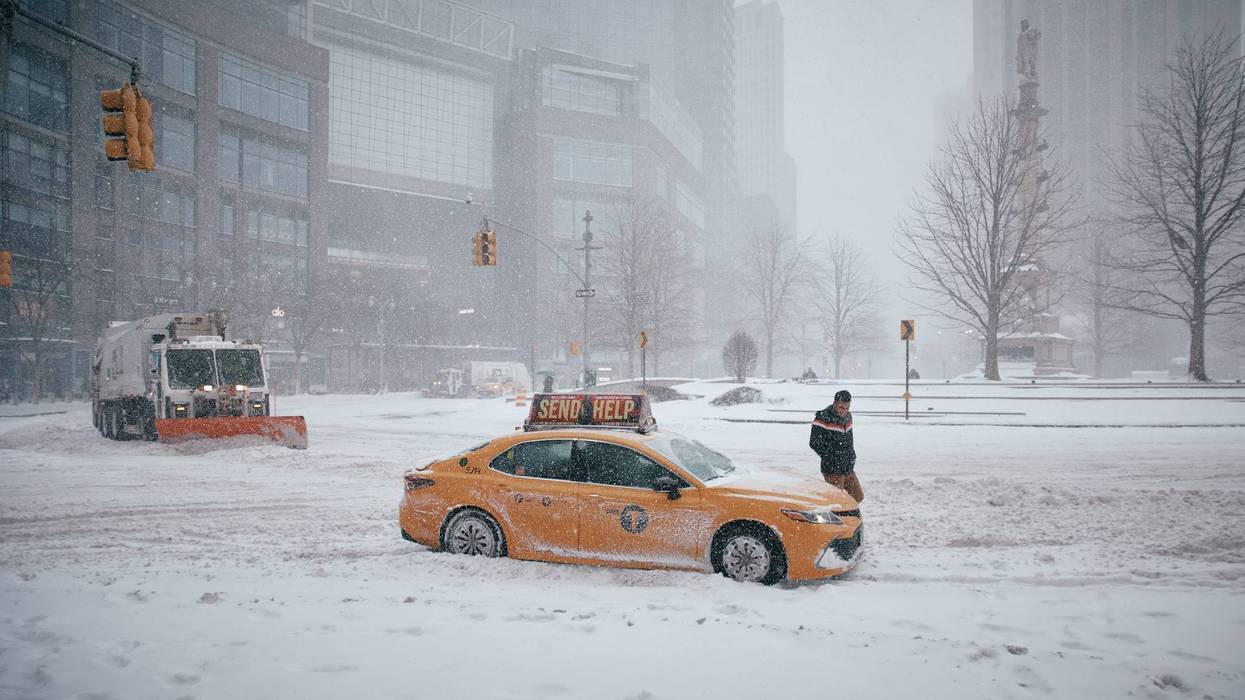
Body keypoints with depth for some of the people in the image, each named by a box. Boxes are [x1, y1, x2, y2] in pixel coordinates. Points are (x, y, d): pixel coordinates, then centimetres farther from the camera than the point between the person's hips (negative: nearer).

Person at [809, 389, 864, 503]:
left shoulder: (847, 416, 8)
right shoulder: (823, 418, -17)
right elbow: (814, 443, -15)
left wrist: (851, 456, 12)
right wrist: (830, 457, -11)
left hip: (848, 469, 8)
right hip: (833, 471, -8)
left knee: (858, 497, 15)